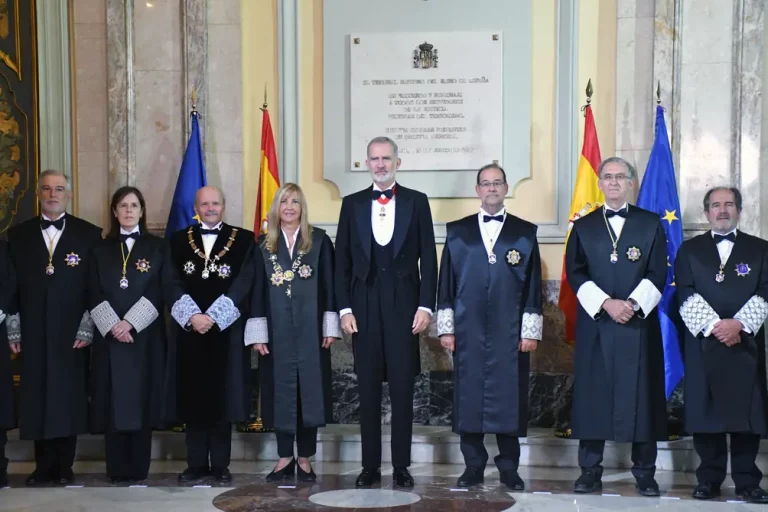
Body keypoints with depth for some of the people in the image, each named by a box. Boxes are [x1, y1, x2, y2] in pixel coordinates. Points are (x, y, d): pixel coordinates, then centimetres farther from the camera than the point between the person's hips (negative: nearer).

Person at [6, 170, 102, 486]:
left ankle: (64, 467, 13)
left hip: (72, 334, -2)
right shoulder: (18, 234, 10)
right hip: (33, 334, 2)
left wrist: (87, 328, -7)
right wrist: (13, 331, 2)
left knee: (69, 400, 3)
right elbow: (11, 286, 7)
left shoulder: (89, 234, 3)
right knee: (37, 401, 5)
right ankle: (43, 466, 15)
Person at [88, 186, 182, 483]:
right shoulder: (101, 250, 11)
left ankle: (139, 468, 7)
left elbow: (165, 291, -4)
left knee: (142, 399, -1)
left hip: (146, 336, -1)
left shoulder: (158, 248, 6)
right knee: (114, 401, 1)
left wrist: (131, 322, -16)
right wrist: (112, 325, -12)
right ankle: (117, 469, 8)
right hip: (109, 336, 1)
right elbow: (94, 294, 3)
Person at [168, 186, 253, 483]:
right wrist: (192, 317, -11)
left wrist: (214, 317, -12)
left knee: (223, 397, 2)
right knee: (193, 397, 4)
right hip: (189, 331, 2)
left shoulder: (244, 239, 3)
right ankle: (197, 463, 12)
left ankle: (220, 463, 10)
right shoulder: (178, 241, 10)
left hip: (227, 331, -2)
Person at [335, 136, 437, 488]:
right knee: (368, 390, 6)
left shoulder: (417, 202, 4)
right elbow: (342, 261, 6)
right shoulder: (352, 204, 8)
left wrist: (425, 306, -6)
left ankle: (401, 466, 11)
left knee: (403, 390, 2)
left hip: (403, 306, -1)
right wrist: (344, 308, -1)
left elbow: (428, 258, 2)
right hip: (364, 308, 1)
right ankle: (370, 466, 14)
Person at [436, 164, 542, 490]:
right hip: (468, 332, 1)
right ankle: (473, 467, 15)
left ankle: (509, 469, 14)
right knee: (469, 397, 4)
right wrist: (445, 327, 2)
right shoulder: (457, 232, 8)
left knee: (509, 398, 2)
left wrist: (531, 331, -2)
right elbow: (446, 284, 8)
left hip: (510, 333, -1)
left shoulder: (525, 233, 6)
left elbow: (533, 287, 4)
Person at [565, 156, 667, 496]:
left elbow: (658, 274, 1)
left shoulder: (651, 224, 9)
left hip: (640, 323, -1)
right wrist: (606, 303, -13)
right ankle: (590, 471, 7)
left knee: (641, 397, 0)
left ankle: (645, 474, 9)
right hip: (595, 325, 1)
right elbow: (575, 274, 2)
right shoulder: (584, 226, 11)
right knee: (592, 396, 0)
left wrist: (632, 304, -14)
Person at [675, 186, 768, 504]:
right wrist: (714, 326, -13)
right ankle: (709, 478, 9)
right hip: (703, 343, 0)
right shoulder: (690, 249, 10)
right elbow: (686, 295, -1)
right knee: (706, 412, 0)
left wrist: (738, 323, -13)